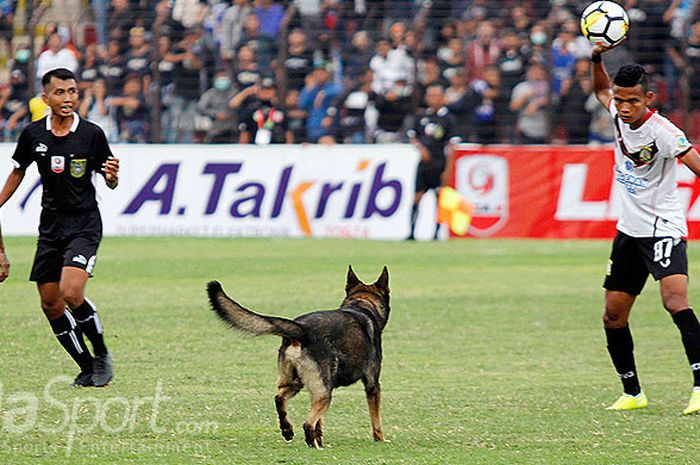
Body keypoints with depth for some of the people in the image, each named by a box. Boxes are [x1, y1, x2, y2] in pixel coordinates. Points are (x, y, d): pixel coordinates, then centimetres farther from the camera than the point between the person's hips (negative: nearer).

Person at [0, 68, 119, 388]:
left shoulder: (92, 134, -9)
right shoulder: (33, 134, 0)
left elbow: (109, 182, -1)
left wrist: (112, 176, -23)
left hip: (85, 224, -4)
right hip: (50, 226, 4)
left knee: (71, 293, -22)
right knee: (51, 305, 3)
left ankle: (101, 353, 0)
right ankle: (87, 368, 17)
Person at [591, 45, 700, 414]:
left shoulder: (661, 131, -19)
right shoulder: (618, 115, 1)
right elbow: (601, 89, 23)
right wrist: (597, 59, 7)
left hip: (663, 228, -8)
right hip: (629, 229, 8)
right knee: (613, 317, 10)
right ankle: (632, 394, 25)